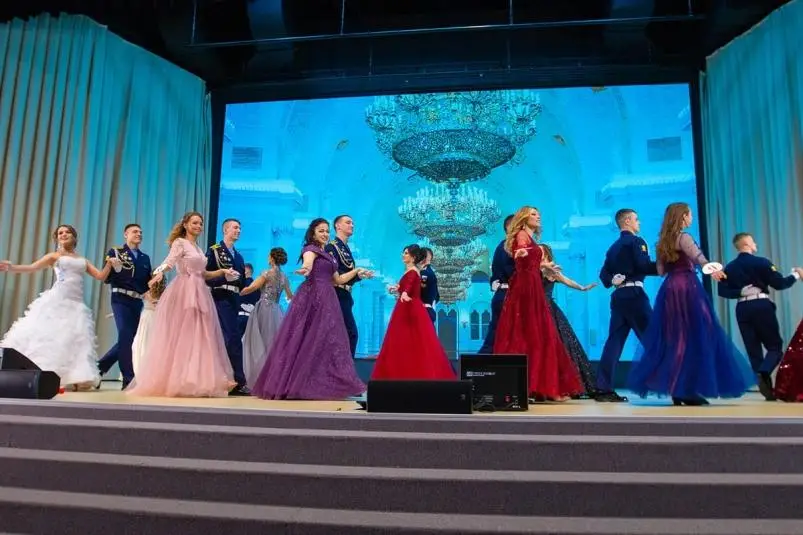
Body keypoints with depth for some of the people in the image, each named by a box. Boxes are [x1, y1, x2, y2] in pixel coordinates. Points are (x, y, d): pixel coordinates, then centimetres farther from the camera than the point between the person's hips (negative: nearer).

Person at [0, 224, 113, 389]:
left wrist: (109, 264, -2)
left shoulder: (82, 260, 22)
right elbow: (32, 267, -1)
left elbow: (100, 276, 16)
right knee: (48, 336, -8)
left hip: (76, 304, 3)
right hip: (57, 301, -3)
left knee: (75, 339, -2)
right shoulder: (55, 256, 12)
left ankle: (76, 378, -3)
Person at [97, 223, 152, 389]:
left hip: (137, 302, 6)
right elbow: (106, 278, -3)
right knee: (126, 337, -12)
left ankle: (100, 367, 25)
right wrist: (116, 269, -21)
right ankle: (129, 379, -7)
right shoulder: (115, 252, 4)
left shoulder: (145, 258, 18)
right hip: (121, 299, -6)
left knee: (130, 339, 7)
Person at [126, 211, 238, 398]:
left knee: (198, 337, 4)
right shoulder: (179, 243, -1)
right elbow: (169, 262, -18)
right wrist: (159, 273, -37)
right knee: (179, 336, -6)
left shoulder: (199, 248, 20)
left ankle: (196, 381, 8)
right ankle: (173, 381, -1)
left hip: (199, 294, 8)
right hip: (183, 293, -7)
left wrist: (222, 271, 11)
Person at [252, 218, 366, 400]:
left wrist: (355, 271, 23)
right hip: (311, 297, -9)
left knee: (326, 339, 5)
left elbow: (338, 280, 26)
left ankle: (321, 384, 8)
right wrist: (306, 269, -48)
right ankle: (292, 384, -2)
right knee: (308, 339, -8)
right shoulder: (311, 249, -2)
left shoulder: (327, 255, 22)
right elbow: (308, 262, -26)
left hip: (327, 299, 9)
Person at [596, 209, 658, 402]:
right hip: (633, 294, -7)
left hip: (618, 295, 7)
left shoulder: (613, 247, 21)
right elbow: (644, 266, -15)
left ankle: (604, 388, 0)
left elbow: (604, 273, 14)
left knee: (614, 340, 3)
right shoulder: (636, 241, -2)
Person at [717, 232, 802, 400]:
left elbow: (722, 290, -1)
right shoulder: (761, 262, -5)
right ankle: (764, 373, -22)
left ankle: (768, 389, 9)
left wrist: (740, 292, 1)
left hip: (742, 309, 4)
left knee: (753, 349, 9)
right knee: (775, 346, 6)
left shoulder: (730, 267, 7)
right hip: (762, 306, -4)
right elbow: (779, 284, -4)